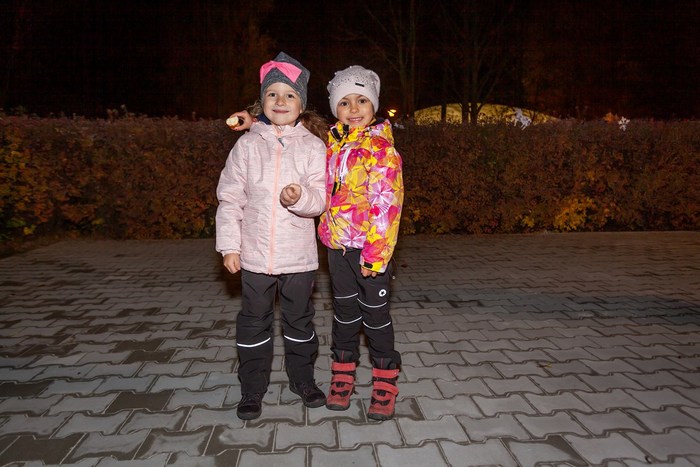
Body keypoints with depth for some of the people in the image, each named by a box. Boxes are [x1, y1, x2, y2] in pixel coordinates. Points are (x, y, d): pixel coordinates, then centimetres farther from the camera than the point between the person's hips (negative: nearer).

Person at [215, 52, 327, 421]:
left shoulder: (313, 147, -1)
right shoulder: (247, 145, 1)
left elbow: (320, 198, -6)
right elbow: (230, 198, 1)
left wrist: (300, 197, -29)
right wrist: (229, 245, -4)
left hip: (298, 255, 0)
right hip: (254, 254, 1)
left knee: (299, 318, 15)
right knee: (253, 322, 11)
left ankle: (302, 378, 35)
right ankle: (252, 389, 27)